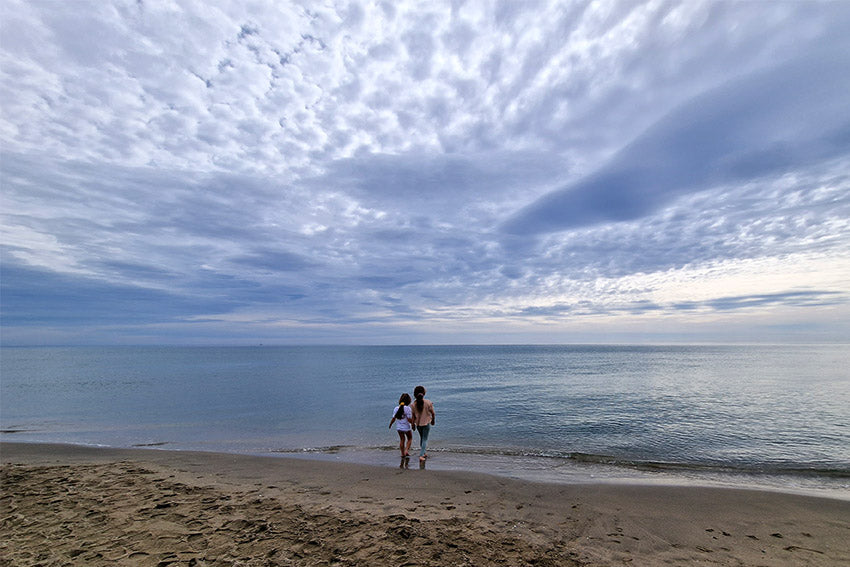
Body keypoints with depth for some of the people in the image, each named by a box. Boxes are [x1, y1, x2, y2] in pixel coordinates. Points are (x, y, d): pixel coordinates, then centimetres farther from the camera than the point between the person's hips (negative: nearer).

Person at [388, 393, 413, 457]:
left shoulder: (396, 408, -6)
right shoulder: (408, 408, -19)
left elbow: (393, 419, -2)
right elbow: (409, 420, -20)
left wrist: (390, 425, 15)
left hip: (399, 427, 4)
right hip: (406, 427, -4)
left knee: (402, 439, 21)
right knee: (410, 438, 21)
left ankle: (403, 453, 26)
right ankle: (406, 450, 9)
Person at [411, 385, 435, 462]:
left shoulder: (414, 404, -10)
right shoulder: (428, 402, -15)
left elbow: (413, 415, -4)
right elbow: (433, 413, -6)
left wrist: (413, 424, 8)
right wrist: (433, 420, 11)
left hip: (418, 424, 3)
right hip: (426, 424, -3)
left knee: (422, 438, 23)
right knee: (425, 439, 6)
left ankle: (423, 453, 34)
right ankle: (421, 455, -5)